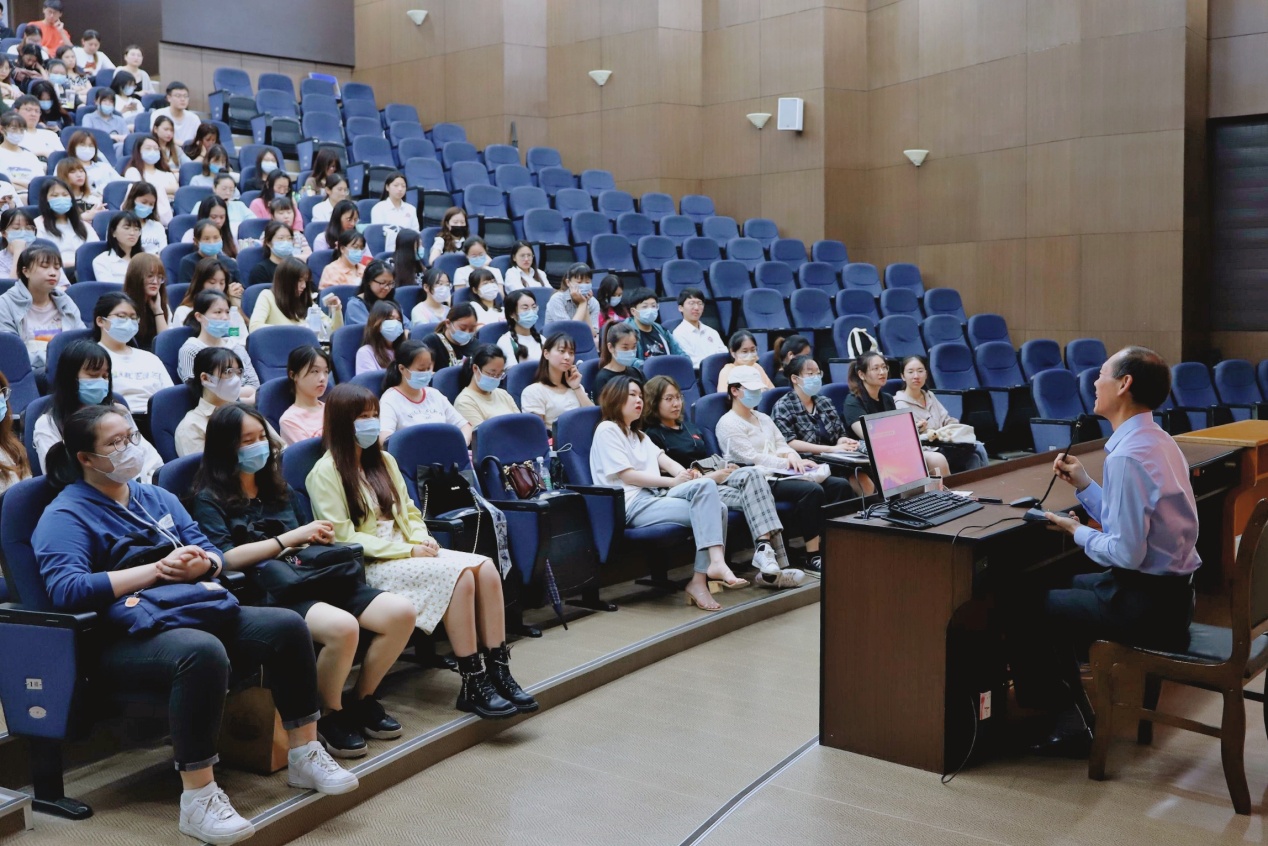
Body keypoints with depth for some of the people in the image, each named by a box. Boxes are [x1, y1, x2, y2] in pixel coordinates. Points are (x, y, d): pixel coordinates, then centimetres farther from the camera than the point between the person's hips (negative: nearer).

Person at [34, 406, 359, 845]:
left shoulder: (158, 497, 19)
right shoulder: (65, 515, -3)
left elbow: (211, 553, 17)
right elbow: (66, 589, -19)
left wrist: (201, 564, -9)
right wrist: (158, 569, -19)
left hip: (192, 613, 7)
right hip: (125, 638, -7)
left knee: (287, 625, -13)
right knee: (202, 651, -39)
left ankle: (304, 753, -2)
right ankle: (198, 797, -32)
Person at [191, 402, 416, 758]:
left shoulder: (279, 489, 25)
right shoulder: (209, 500, 4)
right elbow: (225, 558, -11)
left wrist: (317, 536, 6)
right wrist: (290, 538, -11)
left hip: (311, 580, 7)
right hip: (265, 592, -7)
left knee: (401, 612, -15)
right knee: (342, 627, -36)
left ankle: (360, 701, 5)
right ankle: (330, 717, -9)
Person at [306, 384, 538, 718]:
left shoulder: (383, 460, 18)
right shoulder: (326, 472, -6)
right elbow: (343, 538, -12)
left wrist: (421, 539, -3)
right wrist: (407, 550, -16)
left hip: (406, 553, 7)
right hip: (367, 566, -7)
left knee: (485, 568, -19)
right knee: (458, 574, -30)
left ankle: (499, 673, -21)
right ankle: (473, 685, -25)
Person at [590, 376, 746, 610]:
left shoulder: (638, 434, 30)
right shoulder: (607, 430, 2)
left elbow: (662, 459, 13)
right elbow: (627, 475, -10)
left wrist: (684, 474, -10)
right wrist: (673, 482, -14)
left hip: (655, 496, 8)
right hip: (632, 504, -8)